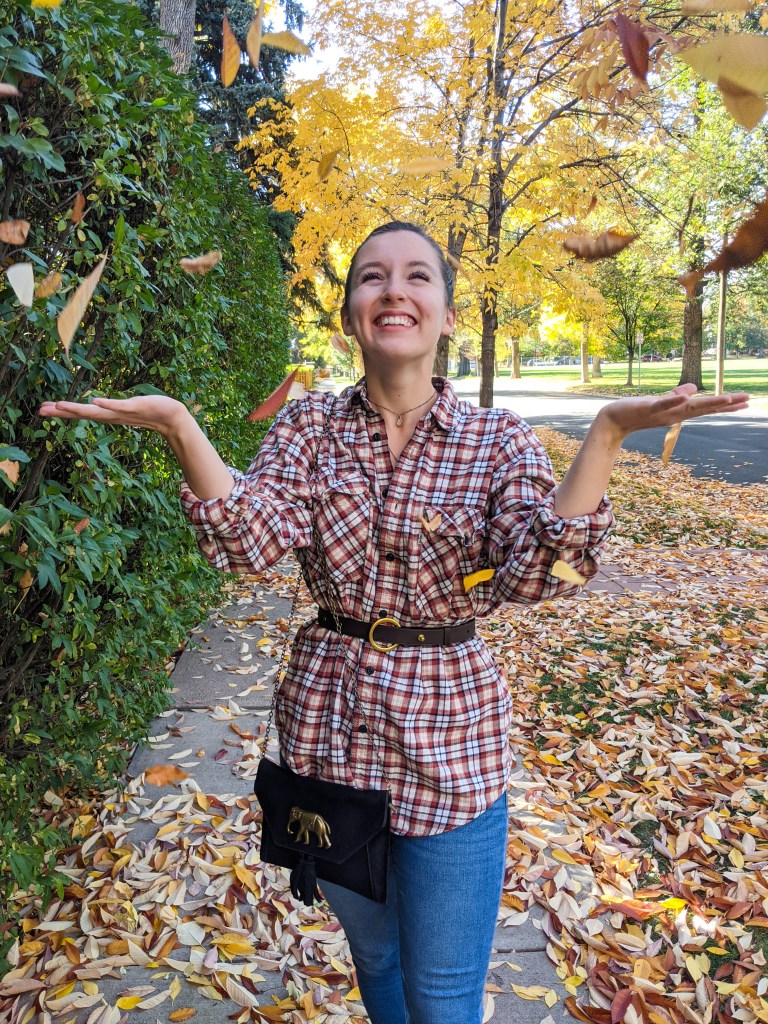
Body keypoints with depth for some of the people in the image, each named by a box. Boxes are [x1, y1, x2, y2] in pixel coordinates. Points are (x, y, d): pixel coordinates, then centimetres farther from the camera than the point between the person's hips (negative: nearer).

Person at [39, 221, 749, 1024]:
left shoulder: (496, 439, -7)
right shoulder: (309, 425, -2)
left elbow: (531, 571, -23)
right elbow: (253, 542, -18)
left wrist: (608, 431, -33)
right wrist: (176, 424, -30)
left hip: (451, 740, -2)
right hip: (328, 729, 3)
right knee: (372, 950, 26)